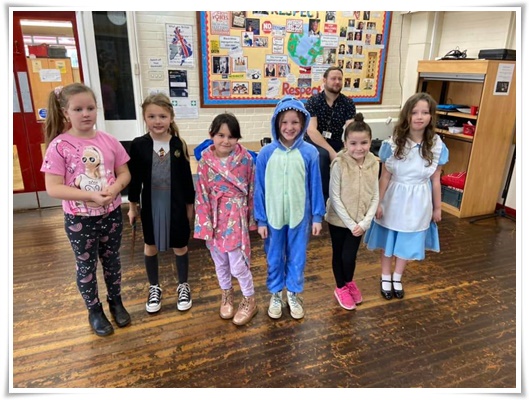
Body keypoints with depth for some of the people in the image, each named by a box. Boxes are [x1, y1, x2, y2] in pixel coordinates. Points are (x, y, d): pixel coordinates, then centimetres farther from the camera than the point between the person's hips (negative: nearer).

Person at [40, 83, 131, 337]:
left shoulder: (108, 141, -4)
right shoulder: (59, 146, -13)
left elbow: (124, 173, 1)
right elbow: (53, 188, -16)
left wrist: (114, 189, -20)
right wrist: (91, 195, -26)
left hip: (111, 214, 3)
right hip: (79, 219, -2)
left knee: (112, 260, 18)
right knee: (86, 266, 14)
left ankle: (116, 302, 40)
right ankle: (94, 310, 35)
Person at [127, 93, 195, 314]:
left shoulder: (178, 144, -7)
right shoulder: (138, 145, -7)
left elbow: (186, 177, 0)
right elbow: (134, 178, -1)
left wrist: (190, 204, 3)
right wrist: (133, 205, 2)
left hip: (176, 203, 0)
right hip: (151, 203, 1)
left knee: (179, 246, 13)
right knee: (151, 246, 16)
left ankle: (183, 286, 34)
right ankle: (154, 287, 37)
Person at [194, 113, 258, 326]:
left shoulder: (246, 159, -10)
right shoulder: (205, 161, -7)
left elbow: (251, 190, -2)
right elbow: (202, 194, -5)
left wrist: (251, 218, 2)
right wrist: (205, 223, -7)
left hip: (236, 217, -2)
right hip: (215, 217, 3)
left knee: (238, 264, -1)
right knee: (220, 262, 17)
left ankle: (250, 301, 24)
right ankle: (227, 295, 42)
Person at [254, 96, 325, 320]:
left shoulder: (309, 152, -9)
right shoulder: (266, 153, -10)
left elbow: (315, 186, -2)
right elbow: (260, 189, -4)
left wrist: (317, 216, 0)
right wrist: (260, 219, -3)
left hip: (300, 215, 0)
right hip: (273, 216, 0)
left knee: (297, 257, 16)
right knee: (274, 258, 16)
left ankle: (294, 293, 39)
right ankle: (276, 294, 39)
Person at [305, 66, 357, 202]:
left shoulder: (348, 103, 1)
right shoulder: (313, 101, -7)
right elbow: (311, 130, -19)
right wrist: (331, 152, -29)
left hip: (336, 143, 3)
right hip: (314, 142, -3)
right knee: (322, 155, -35)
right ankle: (324, 196, -17)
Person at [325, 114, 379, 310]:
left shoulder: (373, 164, -7)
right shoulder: (339, 164, -19)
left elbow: (375, 197, -3)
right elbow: (335, 198, -17)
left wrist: (364, 222, -12)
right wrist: (350, 223, -16)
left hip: (359, 221, 2)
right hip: (338, 219, -2)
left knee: (349, 256, 4)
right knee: (338, 255, 13)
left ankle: (349, 281, 37)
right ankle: (341, 288, 37)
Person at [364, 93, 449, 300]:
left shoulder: (437, 146, -9)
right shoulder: (392, 144, -13)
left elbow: (435, 180, 0)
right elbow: (385, 177, -7)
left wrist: (437, 208, 6)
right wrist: (378, 203, -5)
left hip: (418, 202, 1)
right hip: (395, 199, -1)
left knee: (408, 242, 16)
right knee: (388, 241, 14)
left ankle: (397, 277, 40)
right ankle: (386, 278, 36)